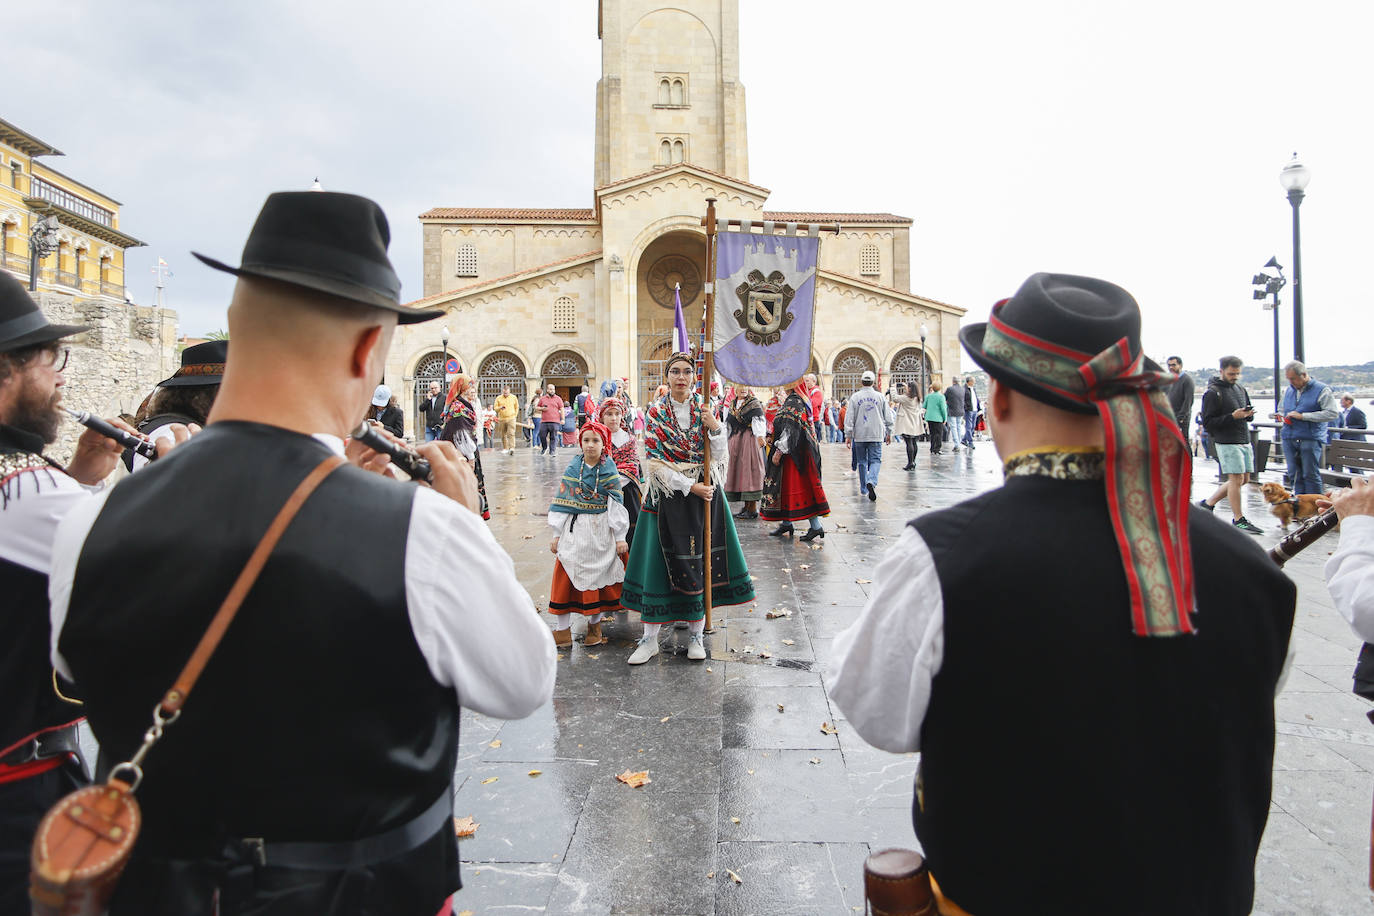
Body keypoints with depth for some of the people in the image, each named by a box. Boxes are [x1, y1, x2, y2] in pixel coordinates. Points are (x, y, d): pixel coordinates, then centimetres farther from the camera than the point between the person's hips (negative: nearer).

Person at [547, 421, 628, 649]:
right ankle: (562, 631, 6)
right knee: (565, 576, -2)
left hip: (601, 531, -1)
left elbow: (616, 505, -1)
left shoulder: (609, 471, -2)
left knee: (598, 576, 8)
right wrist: (557, 534, 2)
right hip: (575, 530, 1)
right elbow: (562, 503, 3)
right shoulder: (572, 470, 1)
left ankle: (594, 625, 25)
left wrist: (620, 537, -2)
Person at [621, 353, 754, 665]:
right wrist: (689, 486, -16)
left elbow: (717, 457, 0)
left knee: (700, 560, 4)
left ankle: (696, 635, 18)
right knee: (660, 561, 0)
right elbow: (655, 461, -8)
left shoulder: (704, 409, 4)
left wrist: (715, 427, -17)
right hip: (668, 494, -2)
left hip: (704, 491, 2)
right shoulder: (656, 412, -1)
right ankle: (650, 639, 11)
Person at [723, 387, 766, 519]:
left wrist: (760, 436, -29)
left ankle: (753, 508, -5)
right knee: (738, 469, 7)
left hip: (750, 439, -7)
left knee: (750, 470, -8)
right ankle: (746, 506, 15)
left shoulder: (754, 403, -3)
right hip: (736, 441, 7)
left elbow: (758, 420, -15)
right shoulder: (733, 405, 15)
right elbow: (728, 425, 20)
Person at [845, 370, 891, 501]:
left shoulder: (855, 397, -1)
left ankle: (864, 487, 18)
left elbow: (849, 418, -3)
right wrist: (888, 433, 19)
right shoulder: (880, 397, 3)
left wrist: (848, 435, 2)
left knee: (862, 462, 12)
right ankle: (871, 482, -27)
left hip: (859, 436, 1)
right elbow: (887, 417, 8)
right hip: (876, 435, 0)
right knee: (875, 460, -2)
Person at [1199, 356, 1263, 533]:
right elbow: (1207, 423, -12)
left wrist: (1248, 414, 0)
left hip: (1244, 441, 8)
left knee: (1243, 479, 10)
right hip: (1227, 443, -8)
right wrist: (1232, 417, -20)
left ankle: (1208, 503, 22)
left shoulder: (1240, 388, 15)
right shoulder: (1212, 393, -9)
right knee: (1237, 479, -7)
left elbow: (1248, 409, 25)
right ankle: (1238, 520, 2)